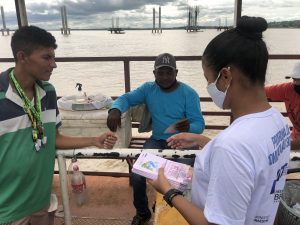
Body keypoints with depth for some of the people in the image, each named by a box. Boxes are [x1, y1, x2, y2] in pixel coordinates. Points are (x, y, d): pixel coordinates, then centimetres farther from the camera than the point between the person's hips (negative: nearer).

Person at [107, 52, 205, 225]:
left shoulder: (189, 93, -8)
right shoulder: (148, 89, 3)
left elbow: (199, 124, -12)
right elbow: (126, 98, 2)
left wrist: (189, 127, -38)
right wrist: (115, 109, -23)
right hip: (157, 141, 3)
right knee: (136, 176, -17)